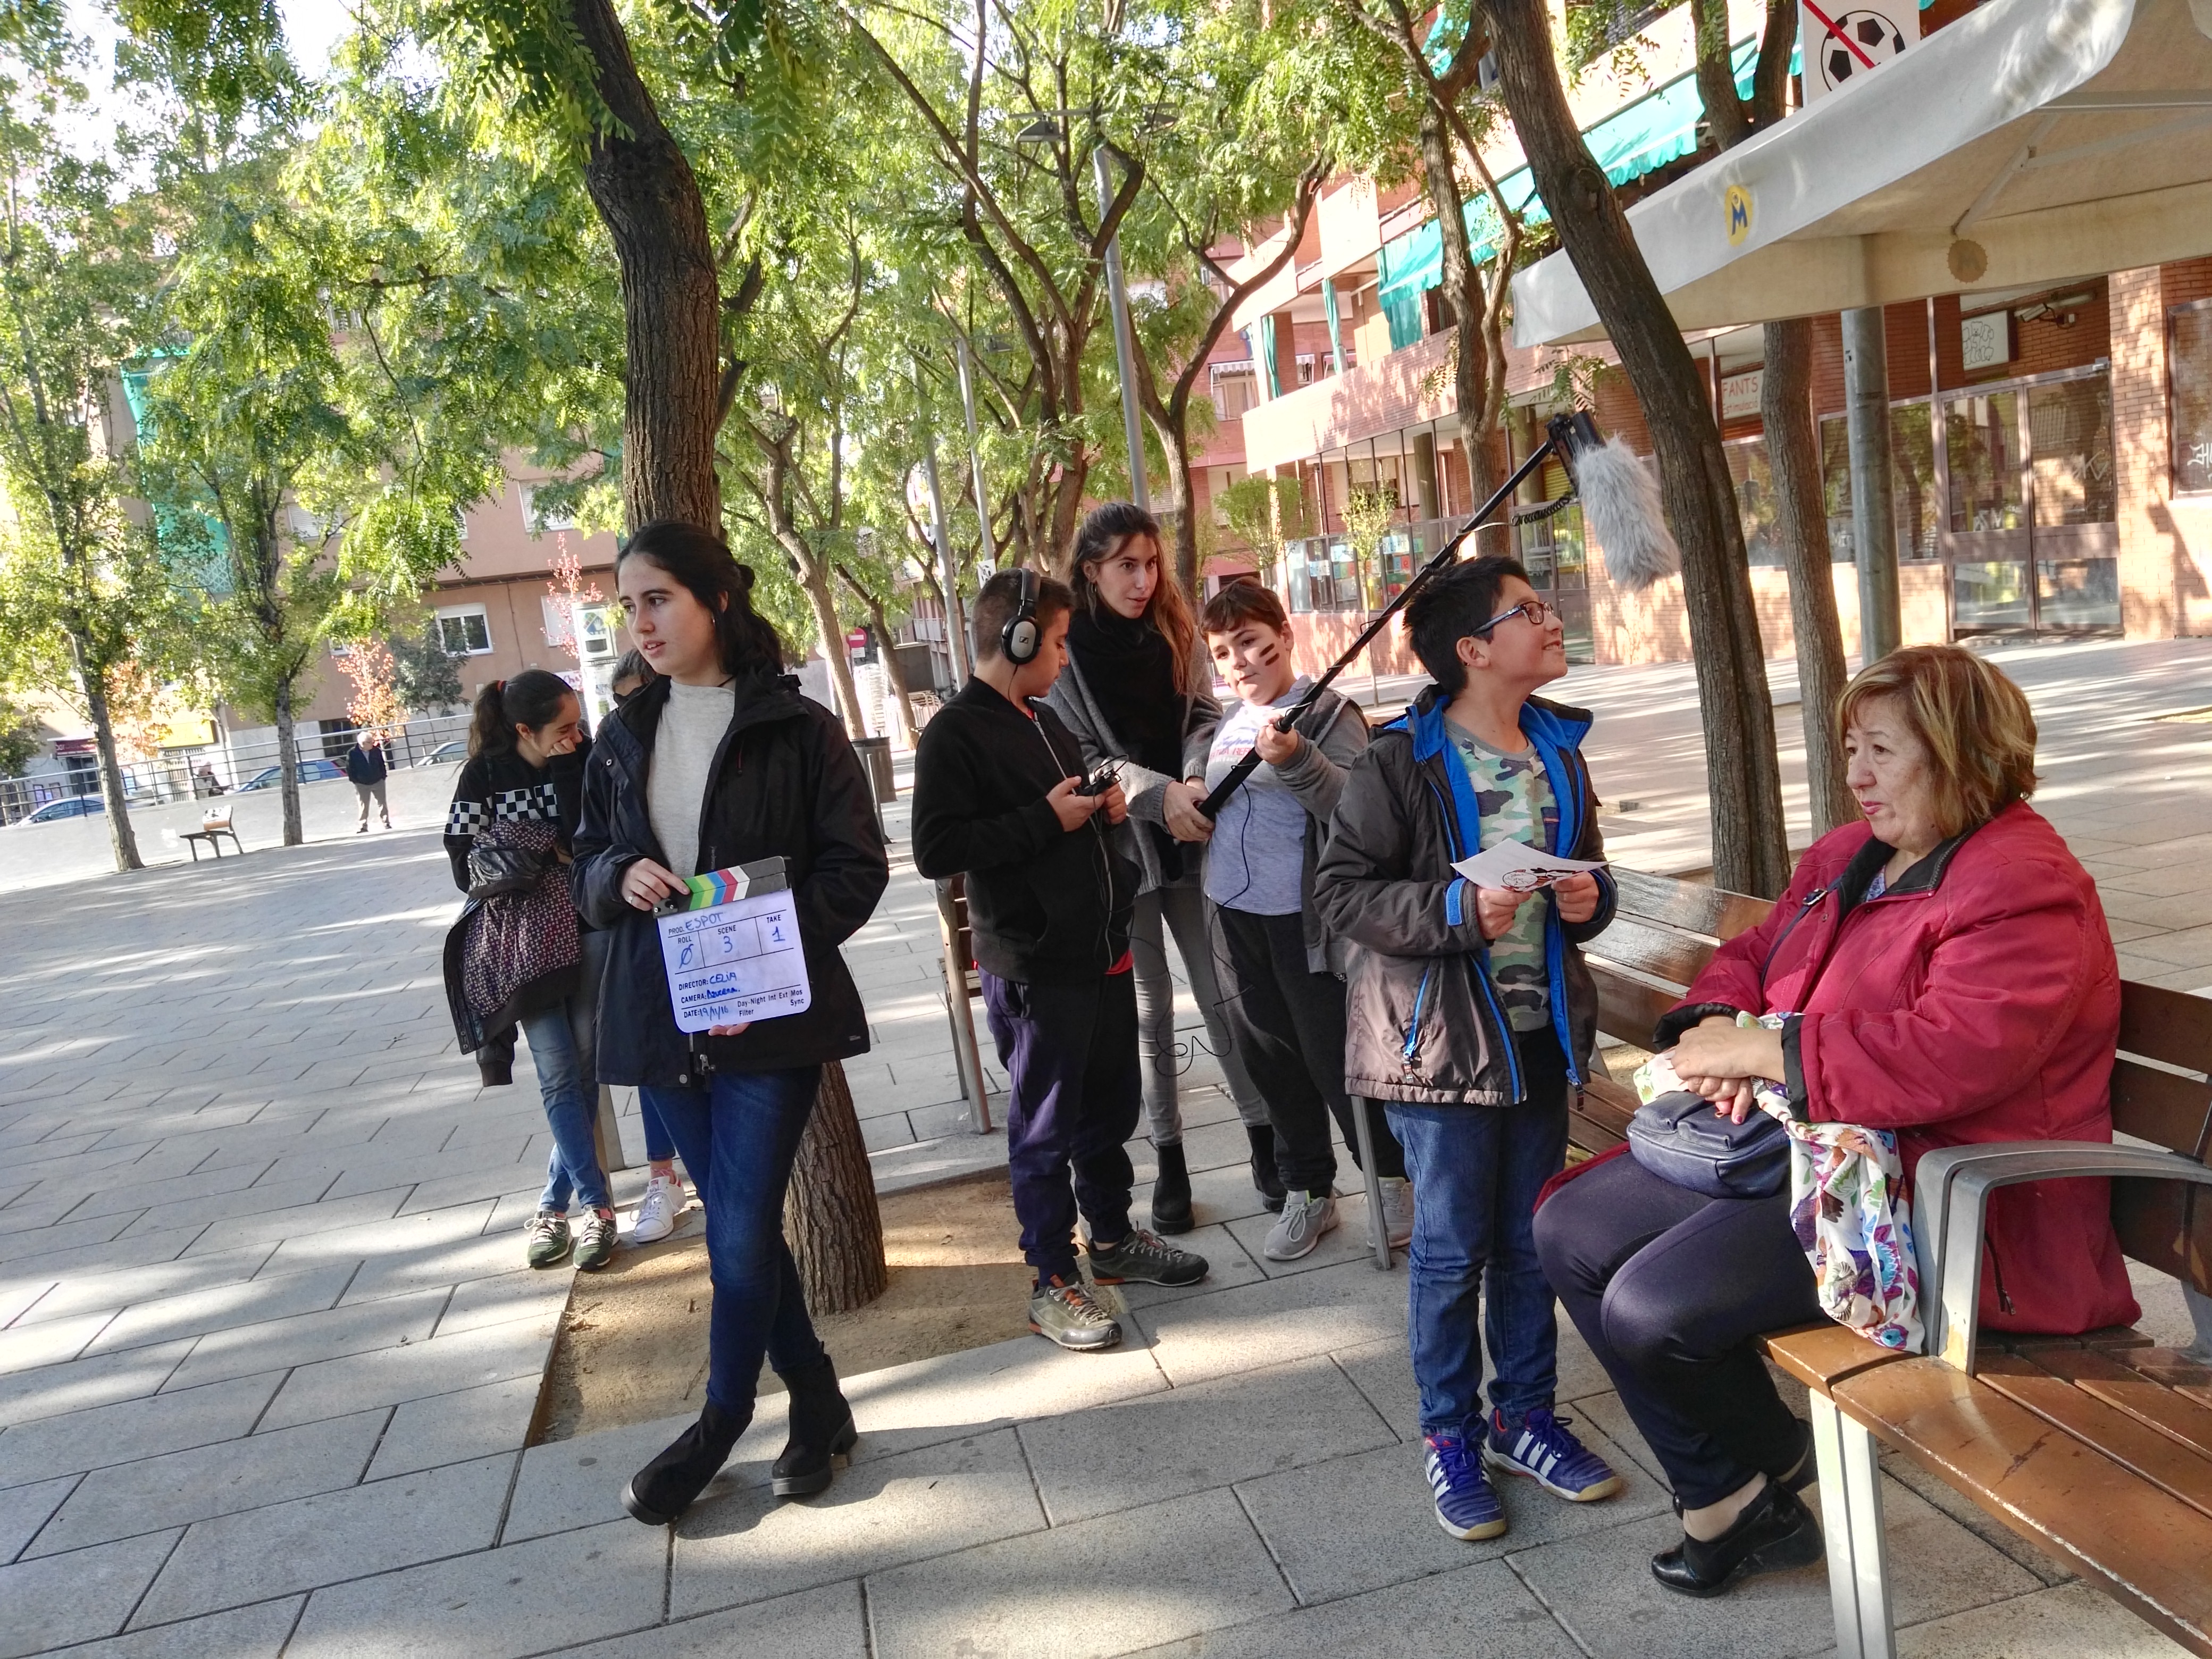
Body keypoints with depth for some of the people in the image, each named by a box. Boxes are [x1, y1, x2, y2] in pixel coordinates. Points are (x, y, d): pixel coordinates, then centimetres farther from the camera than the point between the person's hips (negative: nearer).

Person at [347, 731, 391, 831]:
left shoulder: (377, 751, -3)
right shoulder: (352, 753, -10)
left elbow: (382, 765, 8)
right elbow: (349, 769, -4)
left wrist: (383, 777, 2)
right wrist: (356, 781, -6)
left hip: (378, 782, 2)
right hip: (362, 785, -2)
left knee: (382, 804, 5)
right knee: (363, 806, 3)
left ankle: (386, 824, 12)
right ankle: (363, 826, 10)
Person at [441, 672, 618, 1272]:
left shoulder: (587, 760, -3)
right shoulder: (484, 776, -4)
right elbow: (466, 867, -4)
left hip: (590, 929, 1)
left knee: (583, 1069, 3)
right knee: (558, 1076, -5)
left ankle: (555, 1205, 17)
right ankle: (597, 1207, 4)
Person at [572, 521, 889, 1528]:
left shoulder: (798, 729, -5)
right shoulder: (624, 739, 10)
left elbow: (857, 869, -6)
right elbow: (588, 872, 14)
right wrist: (619, 876, -10)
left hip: (773, 1017, -5)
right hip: (662, 1019, 5)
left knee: (740, 1236, -3)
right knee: (740, 1225, 12)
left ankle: (719, 1425, 20)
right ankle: (818, 1401, 30)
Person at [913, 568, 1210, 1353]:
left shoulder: (1046, 720, 16)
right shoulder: (955, 733, -13)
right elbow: (936, 849, -22)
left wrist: (1105, 808, 6)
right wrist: (1047, 819, -21)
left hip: (1101, 952, 9)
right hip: (1034, 969, -8)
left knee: (1111, 1106, 19)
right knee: (1044, 1128, 3)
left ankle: (1112, 1237, 38)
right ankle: (1052, 1281, 16)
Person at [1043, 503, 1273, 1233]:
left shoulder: (1174, 633, 7)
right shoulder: (1066, 651, -6)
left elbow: (1203, 715, 7)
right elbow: (1076, 757, -10)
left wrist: (1201, 776, -14)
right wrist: (1160, 795, -22)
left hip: (1194, 842, 3)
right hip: (1119, 848, -2)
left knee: (1226, 998, 5)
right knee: (1149, 1012, 6)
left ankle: (1265, 1145, 17)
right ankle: (1169, 1164, 19)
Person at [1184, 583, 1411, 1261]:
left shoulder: (1329, 714, -8)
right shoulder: (1221, 726, 11)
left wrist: (1296, 761, -33)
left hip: (1306, 918, -7)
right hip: (1235, 917, 7)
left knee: (1333, 1057, 0)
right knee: (1271, 1057, 14)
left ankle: (1393, 1178, 23)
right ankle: (1308, 1193, 29)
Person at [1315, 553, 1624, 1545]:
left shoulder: (1559, 753, 9)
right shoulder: (1400, 763, -12)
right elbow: (1340, 890, -13)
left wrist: (1588, 900, -2)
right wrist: (1455, 909, -24)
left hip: (1541, 1028, 6)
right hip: (1441, 1035, -6)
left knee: (1530, 1238, 15)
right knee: (1452, 1247, 4)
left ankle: (1523, 1416, 33)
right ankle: (1451, 1437, 22)